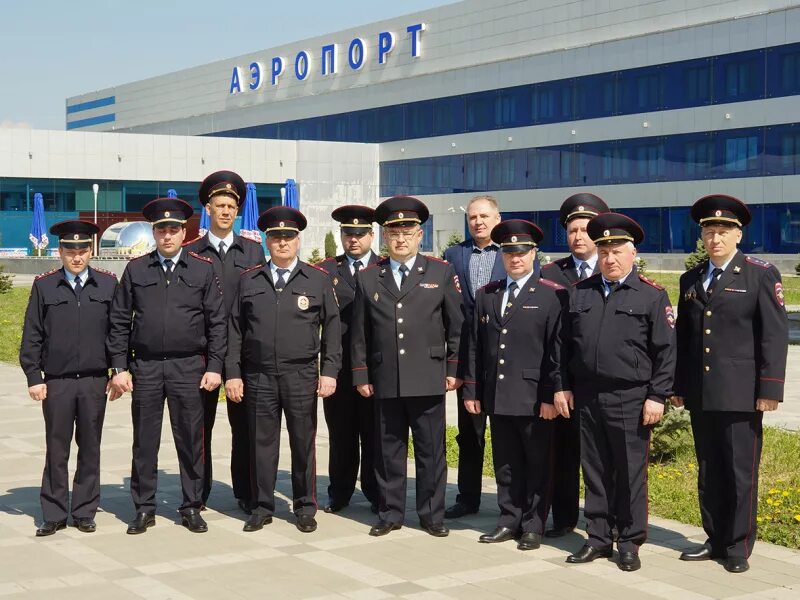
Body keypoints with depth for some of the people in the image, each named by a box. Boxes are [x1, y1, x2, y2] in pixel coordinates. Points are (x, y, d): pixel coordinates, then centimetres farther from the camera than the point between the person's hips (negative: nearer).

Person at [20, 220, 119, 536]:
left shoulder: (108, 284, 4)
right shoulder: (44, 286, 3)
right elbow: (32, 336, 4)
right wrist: (34, 378, -2)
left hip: (95, 382, 1)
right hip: (56, 382, 0)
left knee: (90, 450, 8)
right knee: (56, 450, 5)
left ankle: (84, 512, 18)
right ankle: (54, 514, 13)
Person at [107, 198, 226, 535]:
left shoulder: (203, 270, 4)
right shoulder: (136, 270, 6)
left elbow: (217, 322, 3)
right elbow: (120, 322, 6)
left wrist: (214, 367, -4)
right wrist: (119, 368, 0)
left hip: (188, 367, -1)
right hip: (145, 367, 1)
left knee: (190, 440, 4)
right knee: (144, 441, 6)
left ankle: (191, 507, 16)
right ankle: (144, 509, 16)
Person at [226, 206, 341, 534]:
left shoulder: (319, 279, 5)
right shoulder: (248, 280, 8)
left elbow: (332, 329, 4)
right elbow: (235, 331, 8)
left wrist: (329, 371, -4)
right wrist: (233, 373, 1)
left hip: (302, 376, -1)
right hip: (259, 376, 1)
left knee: (303, 443, 5)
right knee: (262, 443, 6)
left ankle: (305, 508, 17)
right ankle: (262, 508, 16)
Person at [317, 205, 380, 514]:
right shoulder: (325, 270, 9)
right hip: (338, 364, 1)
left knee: (374, 433, 5)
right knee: (340, 431, 6)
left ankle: (376, 493, 14)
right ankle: (340, 492, 16)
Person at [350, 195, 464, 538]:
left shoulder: (441, 273, 6)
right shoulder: (368, 278, 9)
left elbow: (457, 326, 5)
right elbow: (359, 332, 10)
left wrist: (454, 369, 0)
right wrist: (361, 375, 6)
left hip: (428, 378, -1)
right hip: (385, 380, 1)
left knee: (431, 451, 4)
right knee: (389, 450, 7)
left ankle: (432, 514, 14)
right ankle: (390, 513, 17)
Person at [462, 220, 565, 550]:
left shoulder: (552, 296, -3)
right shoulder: (486, 295, 11)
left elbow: (557, 350, -8)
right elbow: (475, 347, 12)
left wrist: (551, 396, -12)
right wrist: (471, 390, 8)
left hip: (534, 399, -4)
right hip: (497, 396, 4)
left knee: (537, 465, 5)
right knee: (505, 464, 11)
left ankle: (533, 526, 14)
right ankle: (509, 521, 21)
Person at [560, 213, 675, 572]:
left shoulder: (652, 295, -1)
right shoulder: (580, 293, 10)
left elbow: (666, 351, -4)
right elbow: (565, 343, 14)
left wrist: (657, 397, -9)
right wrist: (562, 386, 8)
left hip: (630, 401, -4)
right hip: (586, 397, 4)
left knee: (630, 474, 3)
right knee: (595, 472, 10)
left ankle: (630, 543, 14)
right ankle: (598, 539, 20)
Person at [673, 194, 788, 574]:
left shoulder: (761, 275, -2)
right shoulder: (690, 280, 13)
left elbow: (775, 335, -6)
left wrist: (769, 389, -11)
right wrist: (677, 386, 12)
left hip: (741, 395, -5)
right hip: (700, 395, 5)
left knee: (741, 473, 0)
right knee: (708, 471, 11)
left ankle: (738, 547, 10)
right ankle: (715, 540, 22)